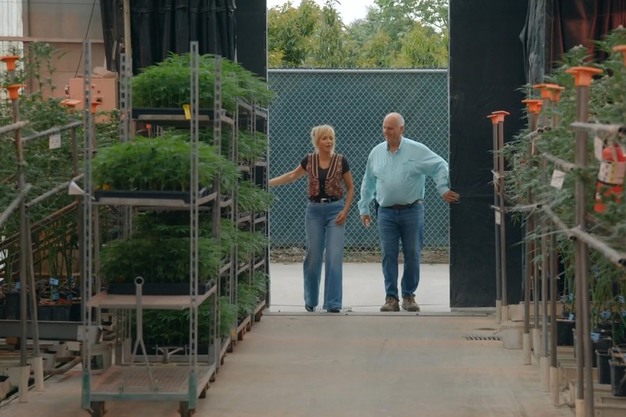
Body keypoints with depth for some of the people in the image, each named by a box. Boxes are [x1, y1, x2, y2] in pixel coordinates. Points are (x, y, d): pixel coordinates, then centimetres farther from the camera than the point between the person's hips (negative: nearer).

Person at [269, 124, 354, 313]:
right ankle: (311, 300, 20)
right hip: (314, 210, 2)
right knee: (313, 257, 4)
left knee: (334, 257, -8)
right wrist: (268, 183, 16)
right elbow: (292, 176, 18)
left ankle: (333, 304, -5)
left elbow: (350, 187, 5)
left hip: (335, 209, -2)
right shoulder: (309, 160, 2)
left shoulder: (341, 161, -3)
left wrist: (346, 210, -7)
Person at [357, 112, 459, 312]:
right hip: (386, 212, 2)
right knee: (389, 255, -2)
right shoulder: (376, 153, 7)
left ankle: (409, 296, 12)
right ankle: (391, 297, 2)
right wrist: (364, 208, 17)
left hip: (412, 211, -2)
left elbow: (440, 166, 0)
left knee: (412, 255, 2)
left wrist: (444, 189, -8)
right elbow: (368, 183, 16)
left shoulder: (417, 150, -3)